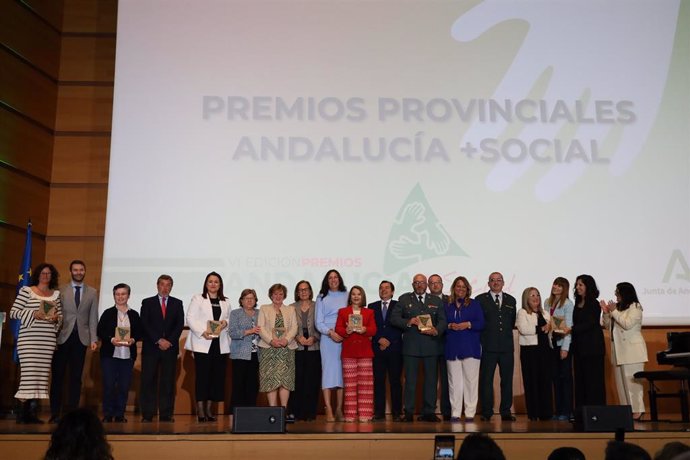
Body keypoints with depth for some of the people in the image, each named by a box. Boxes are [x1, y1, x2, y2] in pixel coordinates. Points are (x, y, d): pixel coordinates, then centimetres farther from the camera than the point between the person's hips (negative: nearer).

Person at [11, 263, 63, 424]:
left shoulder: (56, 294, 15)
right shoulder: (26, 290, 4)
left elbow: (60, 315, 20)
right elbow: (13, 312, 0)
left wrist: (56, 318, -2)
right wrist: (33, 314, -12)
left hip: (48, 340, 4)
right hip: (28, 338, -4)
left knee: (42, 373, 1)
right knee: (29, 372, -9)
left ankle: (32, 413, 7)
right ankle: (23, 412, -1)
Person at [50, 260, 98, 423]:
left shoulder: (92, 292, 9)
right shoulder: (61, 290, 6)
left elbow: (93, 317, 6)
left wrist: (93, 339, -2)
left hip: (81, 338, 1)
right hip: (62, 337, -1)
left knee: (76, 377, 4)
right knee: (57, 375, 1)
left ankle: (72, 411, 10)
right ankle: (55, 413, 8)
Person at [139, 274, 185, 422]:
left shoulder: (177, 303, 12)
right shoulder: (147, 303, 9)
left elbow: (180, 324, 4)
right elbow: (145, 324, -2)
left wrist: (169, 341, -9)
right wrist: (159, 340, -11)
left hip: (170, 348, 1)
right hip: (150, 348, -1)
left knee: (168, 382, 0)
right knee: (148, 381, -2)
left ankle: (166, 414, 3)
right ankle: (147, 415, 3)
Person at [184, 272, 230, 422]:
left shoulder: (225, 302, 18)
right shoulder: (197, 299, 6)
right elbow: (190, 318, -3)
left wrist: (225, 322, -4)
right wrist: (203, 332, -16)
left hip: (220, 344, 4)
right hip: (202, 343, -4)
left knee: (217, 376, 2)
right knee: (202, 376, -4)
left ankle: (209, 408, 12)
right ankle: (200, 409, 1)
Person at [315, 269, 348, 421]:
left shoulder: (346, 296, 11)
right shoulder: (322, 298, 7)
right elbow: (318, 322, 3)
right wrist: (330, 332, -13)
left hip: (345, 339, 2)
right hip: (328, 339, -2)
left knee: (342, 372, 2)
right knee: (328, 371, -4)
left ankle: (339, 409, 8)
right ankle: (328, 410, -2)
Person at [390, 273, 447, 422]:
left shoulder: (436, 301, 14)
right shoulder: (404, 299, 9)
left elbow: (443, 320, 8)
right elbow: (394, 318, 2)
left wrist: (436, 331, -12)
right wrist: (408, 322, -15)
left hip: (431, 345, 2)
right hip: (411, 346, -2)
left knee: (431, 379, 4)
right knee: (410, 380, 1)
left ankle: (429, 412, 13)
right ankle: (408, 412, 7)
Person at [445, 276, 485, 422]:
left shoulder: (474, 304, 6)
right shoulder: (447, 305, 10)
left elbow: (481, 324, 1)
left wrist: (468, 324, -14)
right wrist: (450, 326, -9)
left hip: (470, 347, -1)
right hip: (452, 348, 1)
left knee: (471, 381, -1)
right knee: (454, 382, 2)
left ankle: (470, 413, 6)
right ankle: (455, 413, 7)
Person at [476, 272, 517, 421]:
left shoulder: (511, 300, 15)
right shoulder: (480, 299, 4)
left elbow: (513, 322, 17)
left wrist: (506, 329, 4)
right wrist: (485, 330, -6)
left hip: (507, 346, 3)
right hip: (488, 346, -3)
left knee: (507, 380, 6)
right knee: (486, 380, 0)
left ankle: (506, 412, 14)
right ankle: (486, 412, 6)